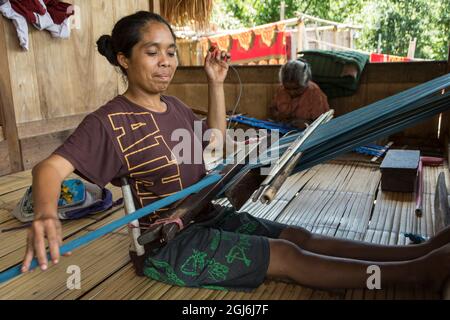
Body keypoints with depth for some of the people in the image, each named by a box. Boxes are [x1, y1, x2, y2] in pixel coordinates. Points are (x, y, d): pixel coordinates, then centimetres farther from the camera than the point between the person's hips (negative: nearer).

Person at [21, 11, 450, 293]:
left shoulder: (173, 106, 8)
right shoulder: (109, 121, -15)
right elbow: (50, 167, -24)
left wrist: (215, 84, 10)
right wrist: (46, 212, -47)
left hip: (209, 217, 8)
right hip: (168, 243, -8)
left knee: (299, 235, -4)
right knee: (287, 256, -14)